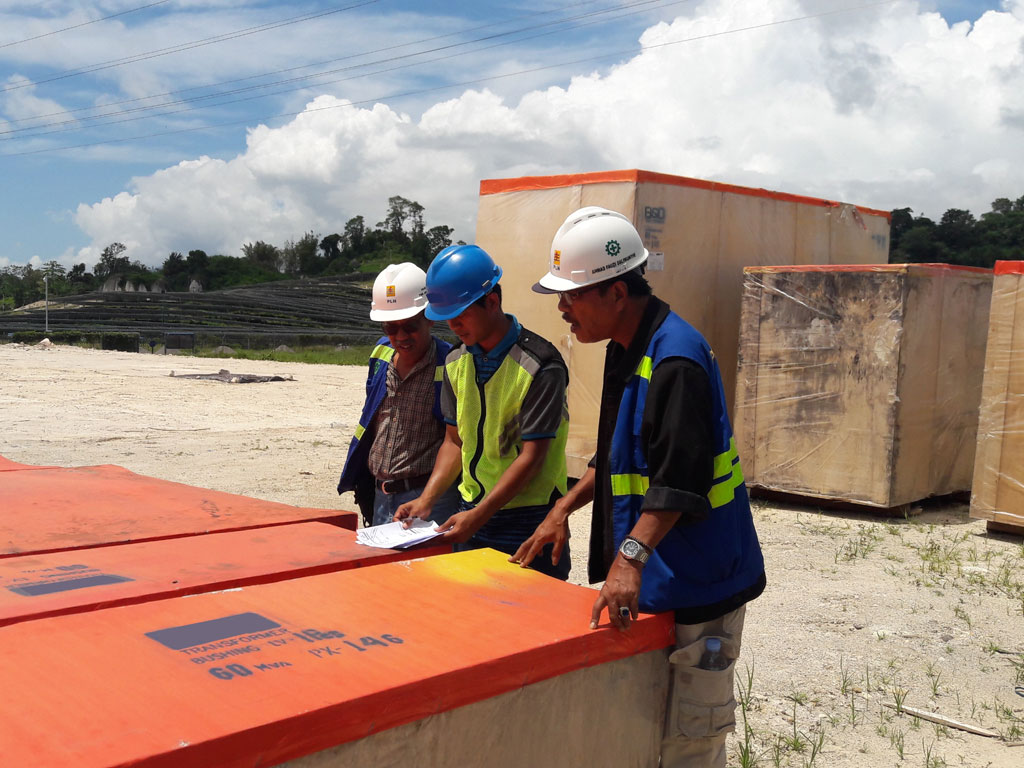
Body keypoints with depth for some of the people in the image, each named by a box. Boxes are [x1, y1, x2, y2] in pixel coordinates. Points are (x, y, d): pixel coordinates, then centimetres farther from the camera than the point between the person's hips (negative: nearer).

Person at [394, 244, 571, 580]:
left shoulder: (540, 366, -15)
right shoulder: (456, 361, 6)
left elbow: (532, 457, -16)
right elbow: (455, 441, 11)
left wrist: (479, 515, -21)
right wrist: (426, 499, -2)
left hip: (528, 519, -6)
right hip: (471, 514, 6)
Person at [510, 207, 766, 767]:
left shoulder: (676, 360, -22)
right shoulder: (627, 350, 11)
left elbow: (678, 480, -28)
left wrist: (631, 557, -35)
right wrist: (565, 508, 16)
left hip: (694, 587, -10)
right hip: (653, 577, 10)